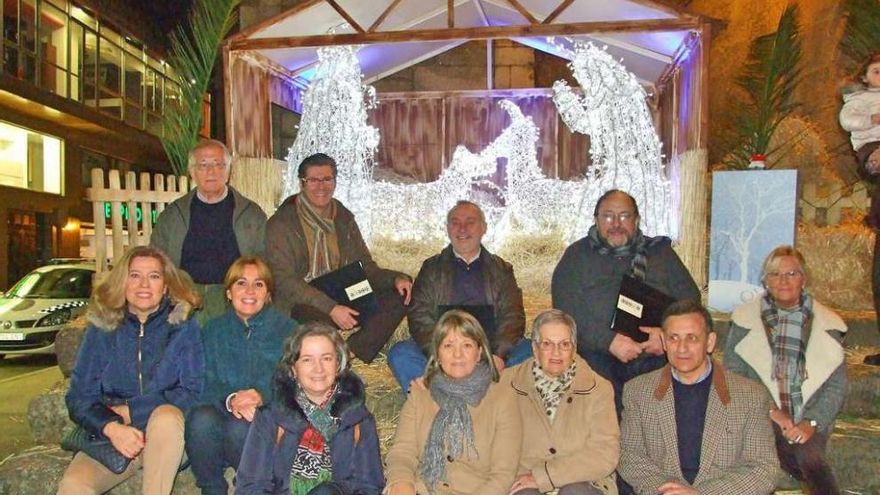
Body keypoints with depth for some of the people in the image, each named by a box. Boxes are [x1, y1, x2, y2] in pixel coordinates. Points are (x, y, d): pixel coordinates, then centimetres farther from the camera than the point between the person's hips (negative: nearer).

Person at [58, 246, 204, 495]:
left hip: (166, 437, 0)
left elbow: (192, 392, -5)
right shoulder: (101, 329, 7)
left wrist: (130, 410, -11)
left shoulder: (183, 326, 1)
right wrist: (111, 427, -17)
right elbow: (79, 397, 3)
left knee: (166, 416, -35)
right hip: (110, 437, 1)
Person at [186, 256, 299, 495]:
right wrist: (230, 400, -22)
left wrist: (262, 397, -25)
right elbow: (207, 383, 1)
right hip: (223, 410, 2)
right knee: (201, 420, -31)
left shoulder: (287, 330, 7)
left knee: (240, 428, -34)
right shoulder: (214, 330, 14)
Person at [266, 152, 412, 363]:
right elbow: (284, 281, -15)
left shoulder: (344, 218, 13)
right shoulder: (281, 224, -5)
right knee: (319, 318, -39)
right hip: (301, 305, -5)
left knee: (399, 296, -13)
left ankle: (352, 355, -19)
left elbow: (365, 266, 16)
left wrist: (395, 278, -7)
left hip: (343, 301, 6)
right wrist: (330, 308, -27)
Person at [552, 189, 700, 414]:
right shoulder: (577, 255, 12)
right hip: (597, 354, -2)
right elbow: (566, 310, 0)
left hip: (656, 356, 2)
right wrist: (609, 341, -13)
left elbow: (690, 300, 12)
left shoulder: (661, 252, 19)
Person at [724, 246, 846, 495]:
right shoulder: (746, 319, 8)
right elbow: (732, 376, 1)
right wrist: (769, 410, -11)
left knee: (809, 455, -30)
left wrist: (812, 422, -9)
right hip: (759, 417, -1)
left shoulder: (826, 324, 11)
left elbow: (836, 384, 6)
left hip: (808, 421, 1)